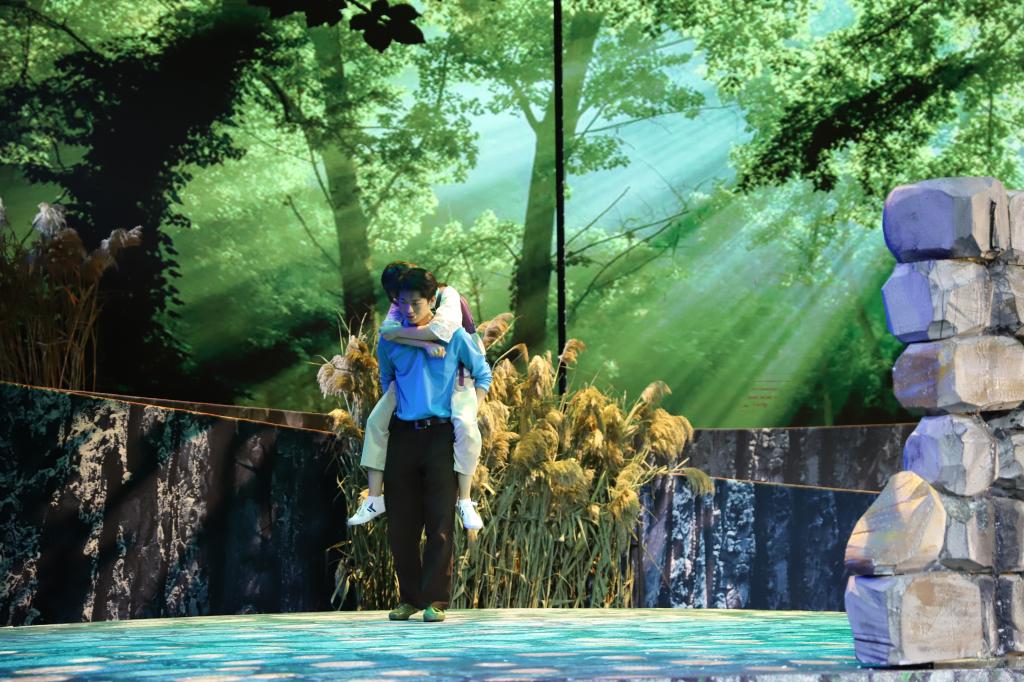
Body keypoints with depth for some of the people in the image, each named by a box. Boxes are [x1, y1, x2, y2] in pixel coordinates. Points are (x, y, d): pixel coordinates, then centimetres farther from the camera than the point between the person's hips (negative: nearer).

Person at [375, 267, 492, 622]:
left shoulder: (454, 335, 1)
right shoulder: (389, 341, 9)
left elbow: (483, 374, 11)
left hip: (440, 435, -3)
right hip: (402, 435, 3)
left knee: (440, 523, -6)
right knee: (401, 524, 4)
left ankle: (435, 600, -2)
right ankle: (409, 597, 15)